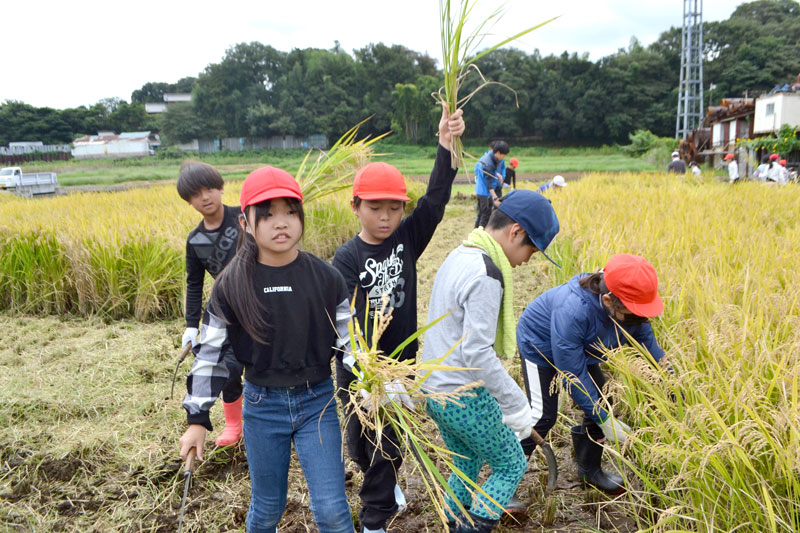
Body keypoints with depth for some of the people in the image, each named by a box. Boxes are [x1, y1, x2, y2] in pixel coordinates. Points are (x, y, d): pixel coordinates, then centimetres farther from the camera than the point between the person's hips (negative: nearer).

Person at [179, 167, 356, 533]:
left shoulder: (326, 278, -8)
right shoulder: (231, 285, -9)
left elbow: (350, 341, 0)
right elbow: (210, 353, -2)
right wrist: (197, 419, -2)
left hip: (317, 401, 0)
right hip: (262, 404, 0)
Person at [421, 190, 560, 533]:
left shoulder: (458, 257, 8)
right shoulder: (485, 277, -22)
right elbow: (477, 354, -26)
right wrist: (517, 406, -18)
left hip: (434, 390, 9)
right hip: (464, 398, -9)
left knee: (466, 465, 23)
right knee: (511, 465, 9)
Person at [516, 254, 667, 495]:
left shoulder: (633, 310, -25)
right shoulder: (572, 311, -45)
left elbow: (652, 351, -9)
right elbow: (573, 374, -37)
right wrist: (604, 420, -32)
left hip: (580, 349, 7)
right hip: (540, 346, -6)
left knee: (601, 405, 5)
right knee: (542, 414, -13)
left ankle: (590, 470, 26)